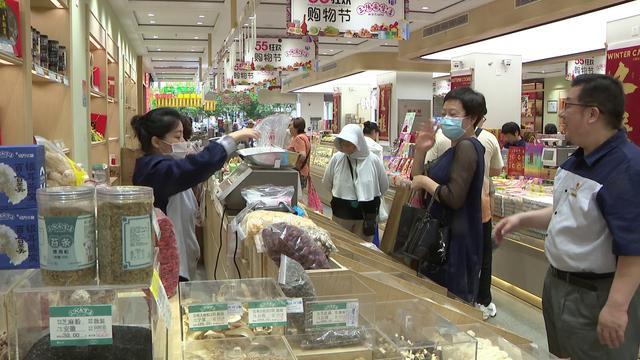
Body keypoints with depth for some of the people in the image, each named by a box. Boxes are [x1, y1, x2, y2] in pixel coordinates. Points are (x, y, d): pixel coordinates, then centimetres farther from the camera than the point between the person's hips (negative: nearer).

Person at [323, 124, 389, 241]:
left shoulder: (373, 160, -9)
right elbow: (326, 183, 8)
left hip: (367, 214, -1)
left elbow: (384, 186, 6)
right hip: (341, 214, 1)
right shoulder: (337, 159, -9)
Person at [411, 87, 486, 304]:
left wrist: (425, 181, -12)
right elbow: (418, 183, 16)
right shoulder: (455, 149, 14)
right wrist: (420, 152, 3)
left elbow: (454, 198, -25)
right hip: (442, 237, 10)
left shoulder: (466, 147, -16)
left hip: (456, 243, -10)